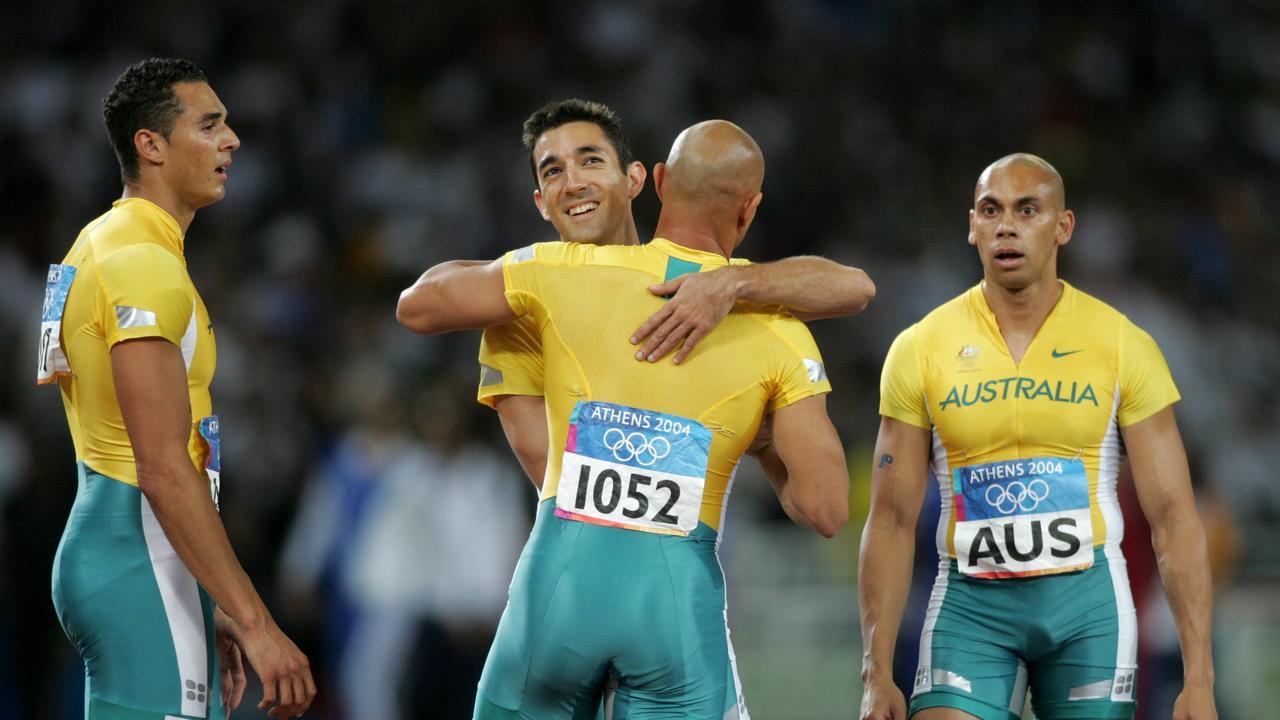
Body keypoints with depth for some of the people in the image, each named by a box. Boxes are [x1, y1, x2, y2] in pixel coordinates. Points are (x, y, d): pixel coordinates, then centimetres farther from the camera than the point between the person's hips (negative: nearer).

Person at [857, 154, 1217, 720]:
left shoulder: (1124, 346, 0)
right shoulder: (920, 349, 1)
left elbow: (1172, 515, 0)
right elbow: (892, 521, 4)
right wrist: (877, 675, -2)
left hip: (1088, 603, 0)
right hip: (970, 605, 0)